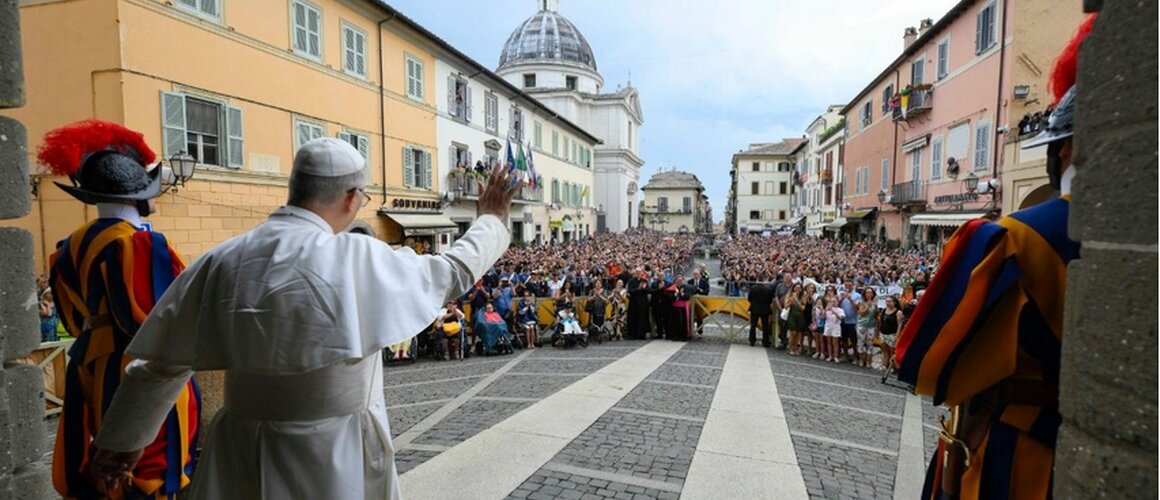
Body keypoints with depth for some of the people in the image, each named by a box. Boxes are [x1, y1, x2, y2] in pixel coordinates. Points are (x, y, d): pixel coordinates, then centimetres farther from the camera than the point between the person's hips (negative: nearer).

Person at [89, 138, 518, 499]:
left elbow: (161, 361, 6)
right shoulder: (356, 259, -20)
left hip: (241, 454, 4)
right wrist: (491, 220, 10)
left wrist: (121, 439, 22)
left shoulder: (220, 262, -5)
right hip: (332, 457, -4)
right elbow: (453, 272, -6)